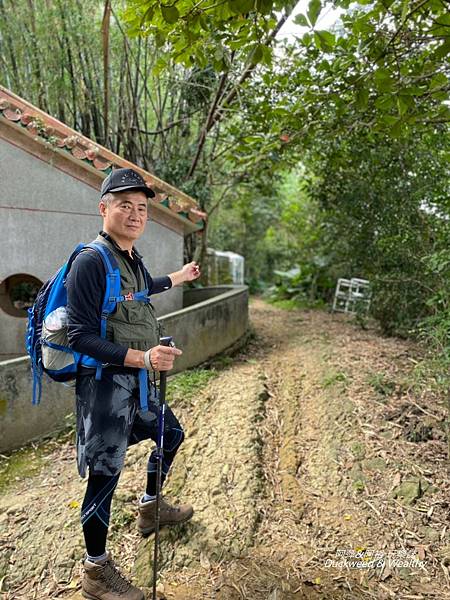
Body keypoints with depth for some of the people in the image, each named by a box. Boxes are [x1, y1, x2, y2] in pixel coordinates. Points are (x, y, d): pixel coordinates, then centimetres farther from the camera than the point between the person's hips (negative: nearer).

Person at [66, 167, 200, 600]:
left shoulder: (132, 258, 7)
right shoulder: (90, 261, -19)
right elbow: (80, 336, -22)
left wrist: (179, 277, 43)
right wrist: (142, 357, -31)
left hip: (138, 381, 9)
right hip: (105, 383, -9)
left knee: (172, 434, 24)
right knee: (104, 475, 1)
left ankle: (150, 509, 47)